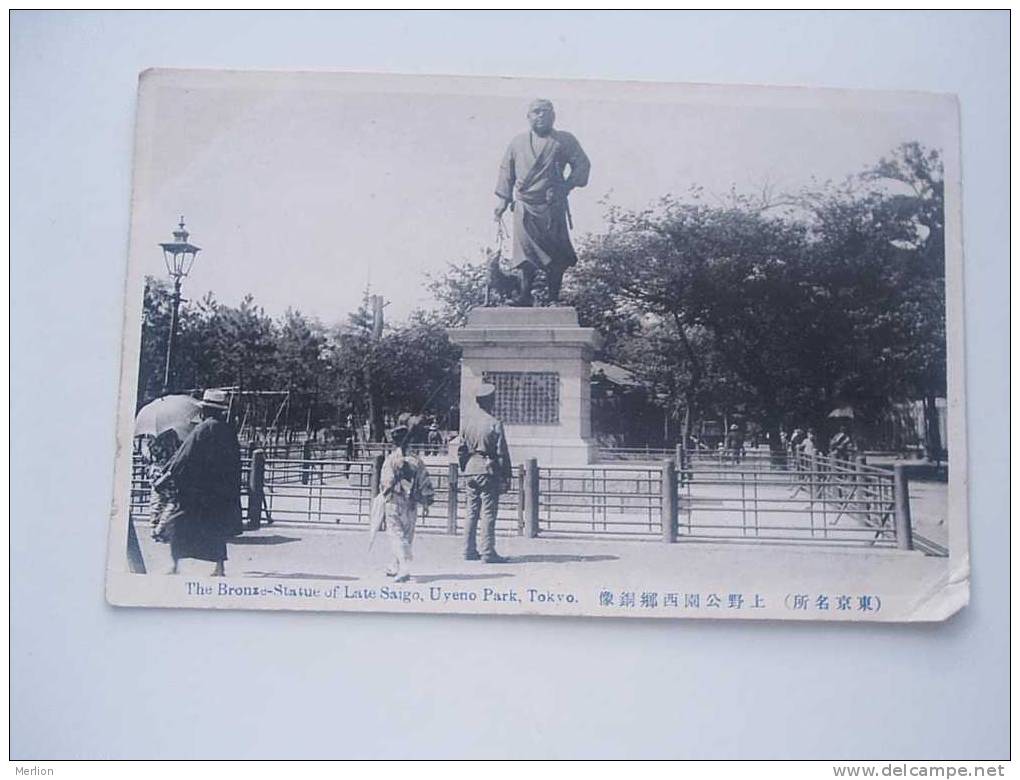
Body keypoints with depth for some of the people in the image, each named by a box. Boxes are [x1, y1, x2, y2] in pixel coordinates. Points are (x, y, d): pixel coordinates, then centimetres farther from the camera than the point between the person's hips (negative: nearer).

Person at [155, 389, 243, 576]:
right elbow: (235, 463, 13)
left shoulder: (204, 429, -11)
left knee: (179, 522, 4)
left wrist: (167, 475, -5)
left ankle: (175, 564, 1)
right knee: (217, 524, 12)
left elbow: (184, 456, -11)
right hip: (222, 491, 6)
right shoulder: (228, 431, 7)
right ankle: (220, 567, 8)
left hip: (198, 490, -6)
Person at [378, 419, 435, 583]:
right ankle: (397, 567, 27)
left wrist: (385, 493, 12)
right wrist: (426, 502, 14)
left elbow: (385, 483, -8)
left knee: (397, 535, -4)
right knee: (407, 536, 15)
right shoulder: (417, 461, 1)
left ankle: (404, 568, -20)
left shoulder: (391, 460, -9)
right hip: (412, 505, 4)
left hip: (394, 503, -4)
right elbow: (426, 483, 4)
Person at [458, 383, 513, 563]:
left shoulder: (466, 421, 6)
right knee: (488, 513, -3)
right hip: (489, 471, -6)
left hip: (471, 470, 6)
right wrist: (506, 477, -4)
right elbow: (502, 453, -10)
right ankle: (488, 553, -2)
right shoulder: (494, 424, -11)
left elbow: (461, 449, 11)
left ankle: (469, 550, 15)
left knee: (471, 512, 12)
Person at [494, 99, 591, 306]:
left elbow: (582, 164, 4)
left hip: (554, 208, -1)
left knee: (556, 256, 0)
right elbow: (506, 173, 14)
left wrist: (566, 186, -9)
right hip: (525, 208, 1)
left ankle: (553, 298, 10)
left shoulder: (564, 141, 5)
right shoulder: (518, 143, 12)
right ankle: (524, 297, -4)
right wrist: (501, 203, 8)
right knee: (526, 251, -7)